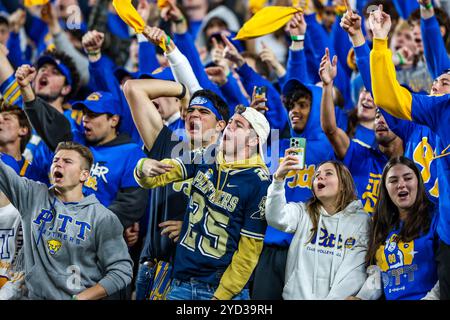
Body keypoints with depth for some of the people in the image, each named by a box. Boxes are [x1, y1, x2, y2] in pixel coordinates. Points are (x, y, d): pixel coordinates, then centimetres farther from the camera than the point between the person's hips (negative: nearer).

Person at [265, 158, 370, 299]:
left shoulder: (361, 220, 7)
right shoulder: (303, 212, 12)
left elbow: (355, 271, 0)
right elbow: (276, 218, -9)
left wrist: (333, 298, -11)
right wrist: (279, 178, -20)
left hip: (338, 297, -3)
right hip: (297, 295, 3)